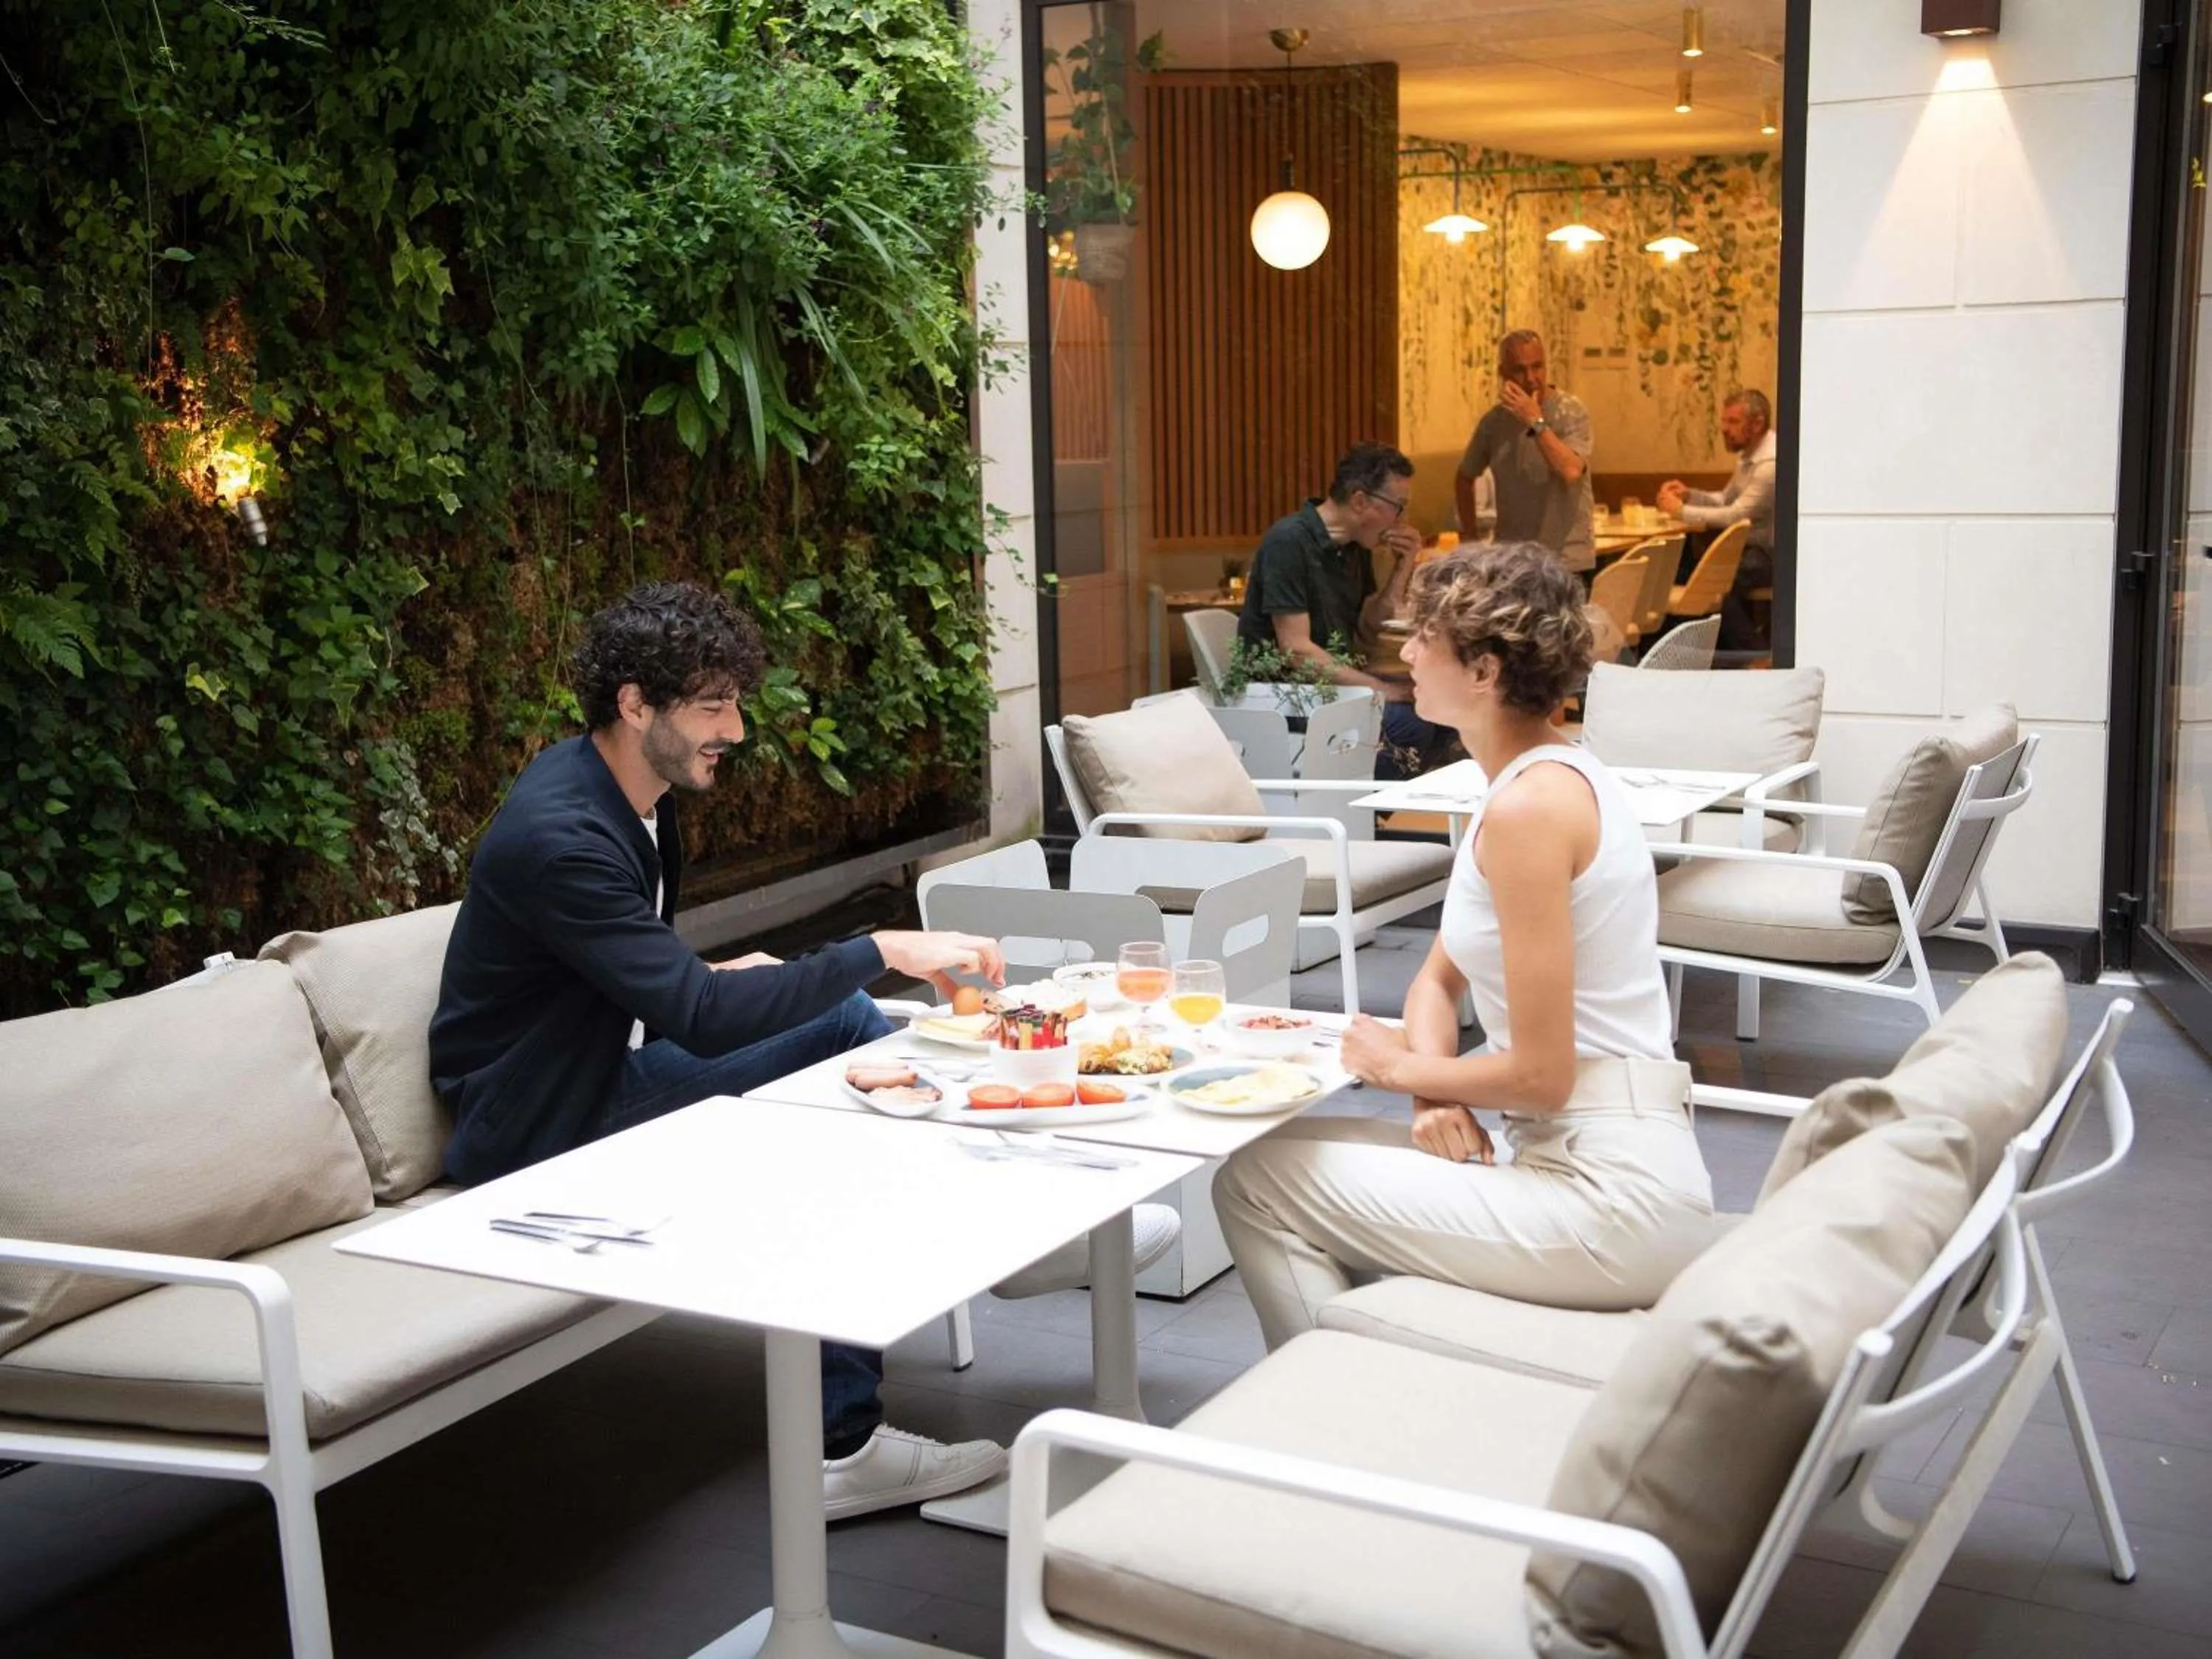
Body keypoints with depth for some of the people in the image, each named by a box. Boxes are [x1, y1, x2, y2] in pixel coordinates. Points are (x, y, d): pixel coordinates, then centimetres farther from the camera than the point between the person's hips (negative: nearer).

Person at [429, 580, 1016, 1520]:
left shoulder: (636, 791, 3)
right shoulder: (559, 836, -28)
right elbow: (698, 1017, -34)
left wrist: (721, 979, -3)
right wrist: (883, 951, -31)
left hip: (612, 1064, 9)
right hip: (540, 1134, -9)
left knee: (847, 1019, -3)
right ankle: (839, 1448, -15)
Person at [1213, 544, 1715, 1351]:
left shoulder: (1528, 807, -19)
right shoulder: (1553, 776, 12)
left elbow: (1540, 1073, -20)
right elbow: (1440, 978, 17)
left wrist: (1404, 1068, -3)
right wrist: (1436, 1090, -3)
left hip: (1605, 1191, -10)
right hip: (1609, 1164, 10)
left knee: (1252, 1180, -6)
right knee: (1296, 1154, 16)